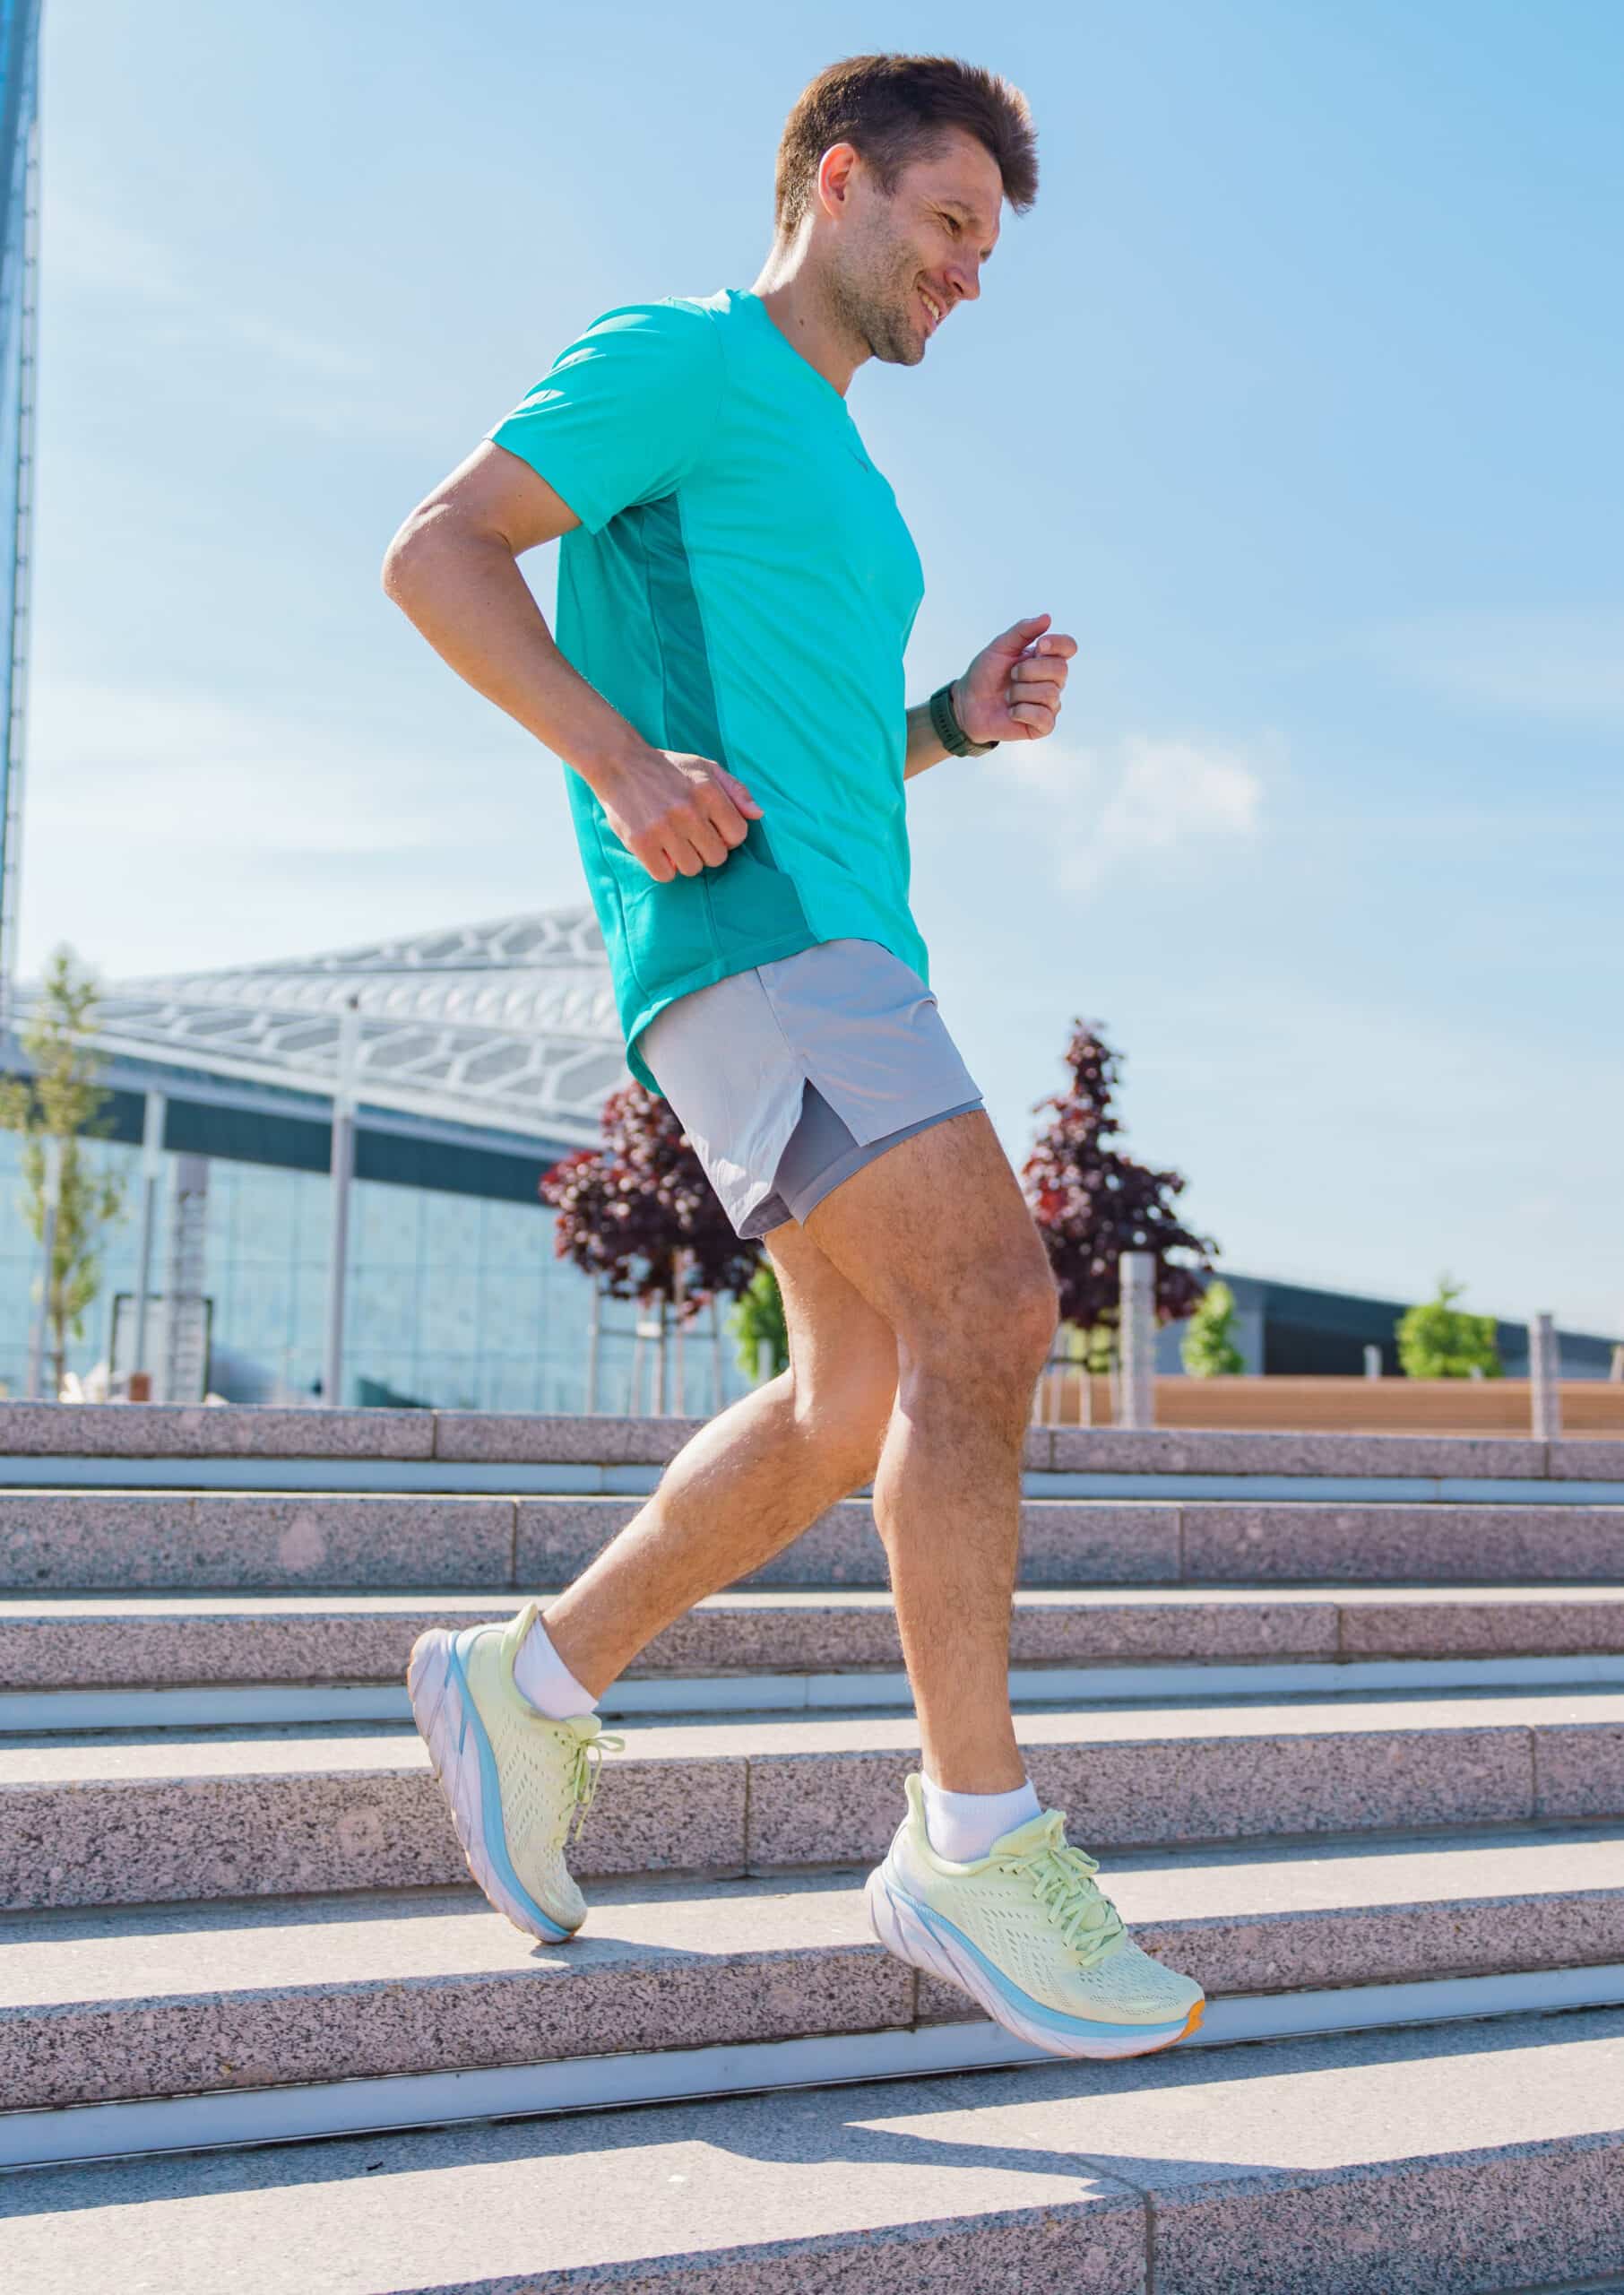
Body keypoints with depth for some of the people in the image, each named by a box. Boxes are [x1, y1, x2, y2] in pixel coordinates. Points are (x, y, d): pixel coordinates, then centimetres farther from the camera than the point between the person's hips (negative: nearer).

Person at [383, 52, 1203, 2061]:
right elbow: (437, 551, -6)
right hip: (740, 917, -10)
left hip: (841, 942, 10)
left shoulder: (836, 479, 30)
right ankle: (976, 1845, -13)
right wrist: (623, 758, -18)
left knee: (860, 1404, 5)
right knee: (989, 1310, -20)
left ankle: (528, 1685, 18)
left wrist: (962, 721, 13)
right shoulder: (681, 361, 4)